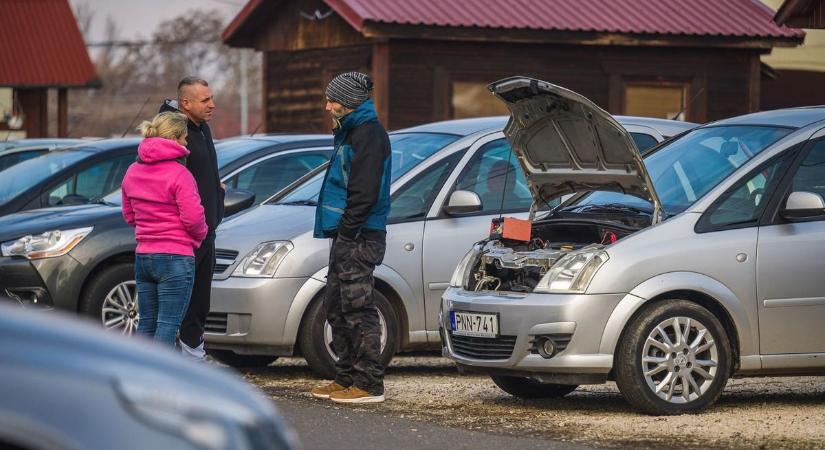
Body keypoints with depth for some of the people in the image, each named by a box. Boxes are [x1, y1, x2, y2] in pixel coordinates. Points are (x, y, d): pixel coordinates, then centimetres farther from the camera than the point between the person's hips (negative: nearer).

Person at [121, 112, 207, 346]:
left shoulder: (133, 171, 8)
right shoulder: (179, 174, -14)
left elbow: (129, 215, 17)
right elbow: (193, 217, -16)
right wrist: (199, 236, 4)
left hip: (143, 256, 7)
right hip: (176, 257, -7)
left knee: (146, 324, 14)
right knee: (168, 325, -5)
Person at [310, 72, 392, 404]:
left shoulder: (368, 134, -13)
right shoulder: (351, 132, 20)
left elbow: (365, 191, -20)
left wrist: (347, 231, -20)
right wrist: (339, 232, 17)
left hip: (359, 238, -11)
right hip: (346, 238, 11)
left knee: (358, 310, -10)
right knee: (336, 309, 15)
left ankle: (369, 385, -9)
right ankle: (347, 379, 22)